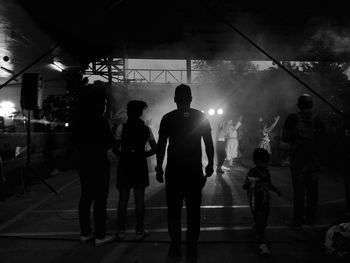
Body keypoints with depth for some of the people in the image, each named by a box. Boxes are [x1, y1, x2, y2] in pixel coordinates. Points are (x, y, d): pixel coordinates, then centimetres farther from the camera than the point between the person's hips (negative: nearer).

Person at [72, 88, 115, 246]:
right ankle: (100, 236, 9)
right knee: (100, 199, 1)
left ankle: (85, 233, 24)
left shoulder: (77, 121, 5)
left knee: (86, 197, 15)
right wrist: (112, 136, 7)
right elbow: (108, 143, -10)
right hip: (99, 164, -7)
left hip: (83, 163, 7)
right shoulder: (100, 121, -17)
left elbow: (76, 142, 11)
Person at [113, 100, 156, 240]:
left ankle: (121, 230, 15)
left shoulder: (122, 127, -6)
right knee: (139, 198, 8)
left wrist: (123, 156, 10)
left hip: (124, 165, -1)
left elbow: (115, 149, -7)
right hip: (140, 165, 1)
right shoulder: (146, 129, 0)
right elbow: (154, 149, 1)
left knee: (123, 199, 9)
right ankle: (139, 231, 14)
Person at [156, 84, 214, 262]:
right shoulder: (201, 117, 2)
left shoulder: (168, 118, -1)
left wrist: (159, 168, 7)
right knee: (193, 211, 8)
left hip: (173, 171, -1)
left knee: (173, 211, 10)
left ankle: (175, 249, 16)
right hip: (195, 171, 1)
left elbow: (161, 146, 0)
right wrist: (210, 165, 12)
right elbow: (209, 144, 4)